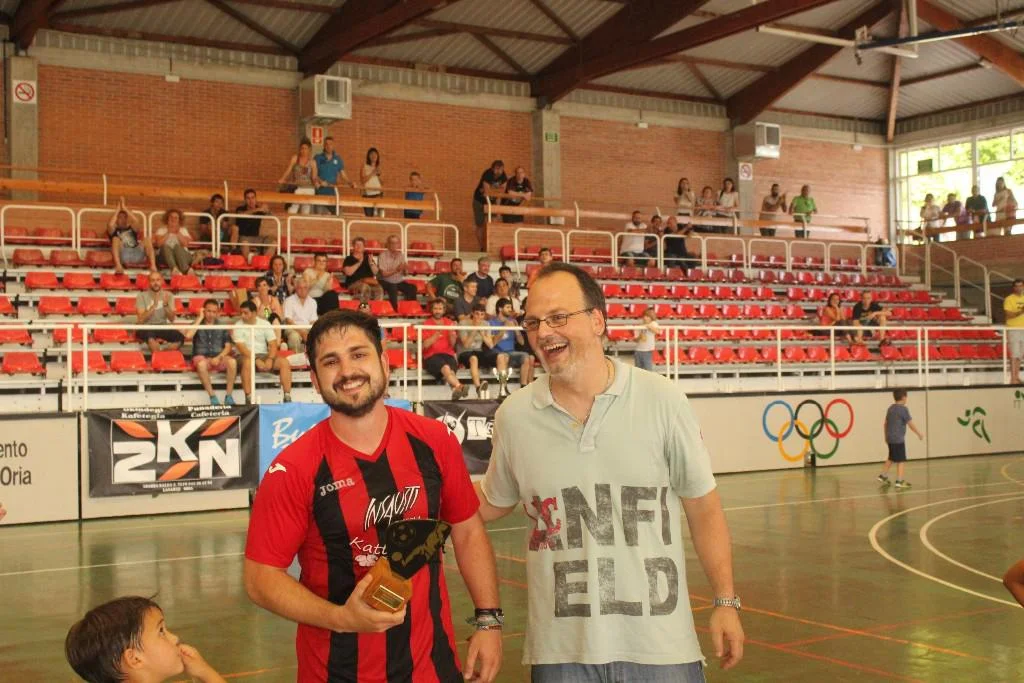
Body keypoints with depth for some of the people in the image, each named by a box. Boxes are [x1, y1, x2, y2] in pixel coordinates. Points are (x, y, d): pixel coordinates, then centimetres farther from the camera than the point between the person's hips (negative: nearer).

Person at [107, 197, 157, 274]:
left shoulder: (132, 229, 29)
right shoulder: (114, 230, 22)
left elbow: (135, 221, 6)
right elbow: (110, 224, -2)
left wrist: (125, 208, 8)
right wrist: (118, 209, 7)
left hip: (137, 255, 2)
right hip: (122, 256, -2)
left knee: (145, 240, -21)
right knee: (115, 239, -26)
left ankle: (153, 266, -39)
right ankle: (118, 265, -45)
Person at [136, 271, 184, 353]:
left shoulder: (168, 295, 6)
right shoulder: (142, 296, -2)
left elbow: (172, 319, -2)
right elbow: (141, 320, -13)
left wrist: (166, 305, -19)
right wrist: (153, 306, -23)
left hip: (163, 328, 3)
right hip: (146, 329, -3)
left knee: (180, 338, -27)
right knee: (150, 335, -40)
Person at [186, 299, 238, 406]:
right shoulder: (197, 325, 8)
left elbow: (228, 346, 7)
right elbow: (188, 336, -14)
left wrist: (218, 358, -12)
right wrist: (200, 319, -6)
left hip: (219, 359, 2)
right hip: (202, 358, -2)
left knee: (232, 361, -32)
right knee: (201, 363, -39)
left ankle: (228, 396, -26)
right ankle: (212, 397, -32)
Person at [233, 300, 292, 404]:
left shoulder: (265, 324, 6)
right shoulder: (238, 326, -2)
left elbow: (273, 345, 0)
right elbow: (242, 348, -12)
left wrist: (270, 359, -19)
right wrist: (257, 360, -24)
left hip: (264, 355, 3)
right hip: (247, 356, -3)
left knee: (284, 362, -21)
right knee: (247, 362, -38)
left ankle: (287, 397, -23)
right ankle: (248, 399, -38)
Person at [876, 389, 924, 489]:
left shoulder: (891, 408, 11)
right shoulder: (903, 409, -13)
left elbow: (886, 423, 17)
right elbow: (911, 424, -12)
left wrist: (886, 436, 27)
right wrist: (919, 434, -1)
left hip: (890, 438, 8)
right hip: (899, 439, -8)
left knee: (891, 458, 22)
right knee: (901, 460, -3)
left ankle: (883, 475, 25)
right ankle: (899, 481, -5)